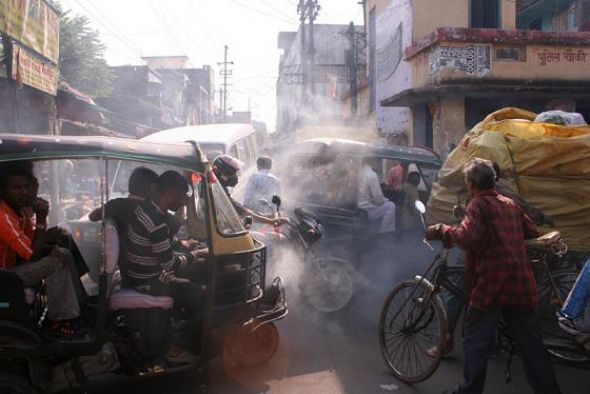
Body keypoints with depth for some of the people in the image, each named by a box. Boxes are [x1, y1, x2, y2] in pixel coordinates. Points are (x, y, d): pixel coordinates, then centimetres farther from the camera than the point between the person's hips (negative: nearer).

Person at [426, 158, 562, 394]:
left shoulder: (479, 204, -6)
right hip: (521, 285, 6)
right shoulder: (510, 204, 15)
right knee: (532, 346, 11)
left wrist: (441, 230, -9)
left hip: (490, 284, -6)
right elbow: (532, 232, 25)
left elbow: (466, 236, -24)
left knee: (476, 344, 4)